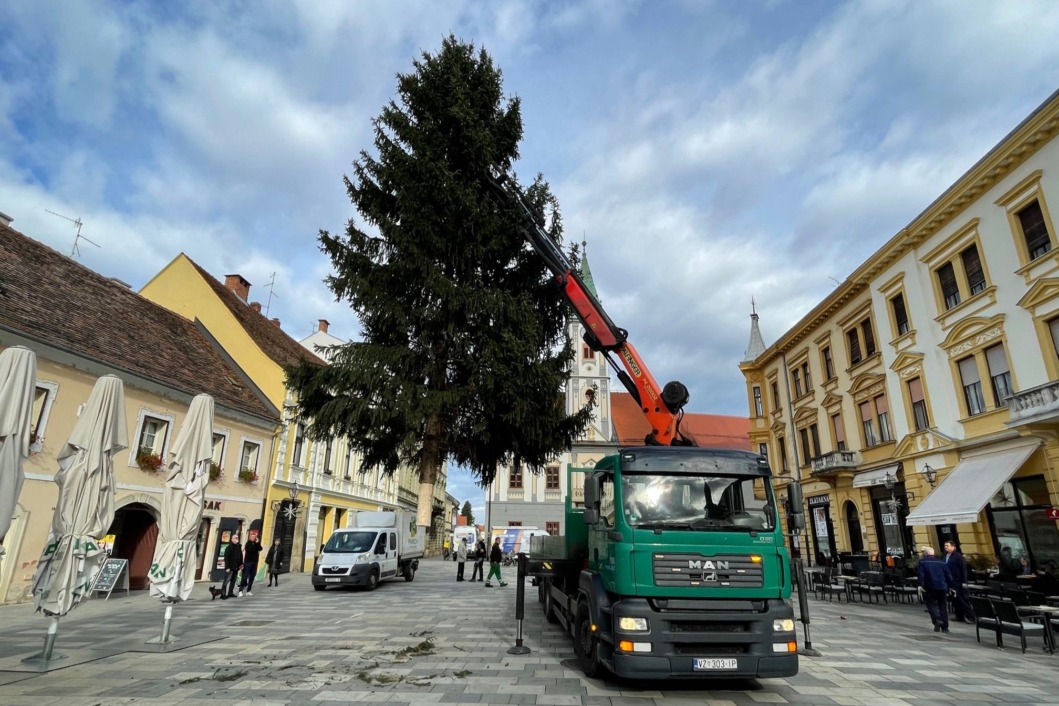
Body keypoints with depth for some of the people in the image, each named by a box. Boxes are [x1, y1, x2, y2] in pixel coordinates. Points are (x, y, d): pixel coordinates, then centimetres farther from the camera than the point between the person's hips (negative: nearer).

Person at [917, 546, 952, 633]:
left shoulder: (922, 561, 0)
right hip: (942, 587, 4)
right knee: (943, 606, 11)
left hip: (930, 587, -4)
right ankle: (945, 627, 12)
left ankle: (937, 620, -20)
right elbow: (948, 575, 10)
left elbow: (920, 574, -12)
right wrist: (951, 586, 14)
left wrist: (920, 585, -14)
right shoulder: (941, 562, 12)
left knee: (932, 604, 3)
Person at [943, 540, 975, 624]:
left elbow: (964, 569, -12)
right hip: (951, 582, 7)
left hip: (959, 582, -7)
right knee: (955, 600, 10)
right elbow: (944, 569, 14)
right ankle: (959, 616, 19)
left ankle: (970, 617, 4)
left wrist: (964, 581, -16)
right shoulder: (945, 556, 8)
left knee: (964, 600, -2)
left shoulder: (958, 556, -10)